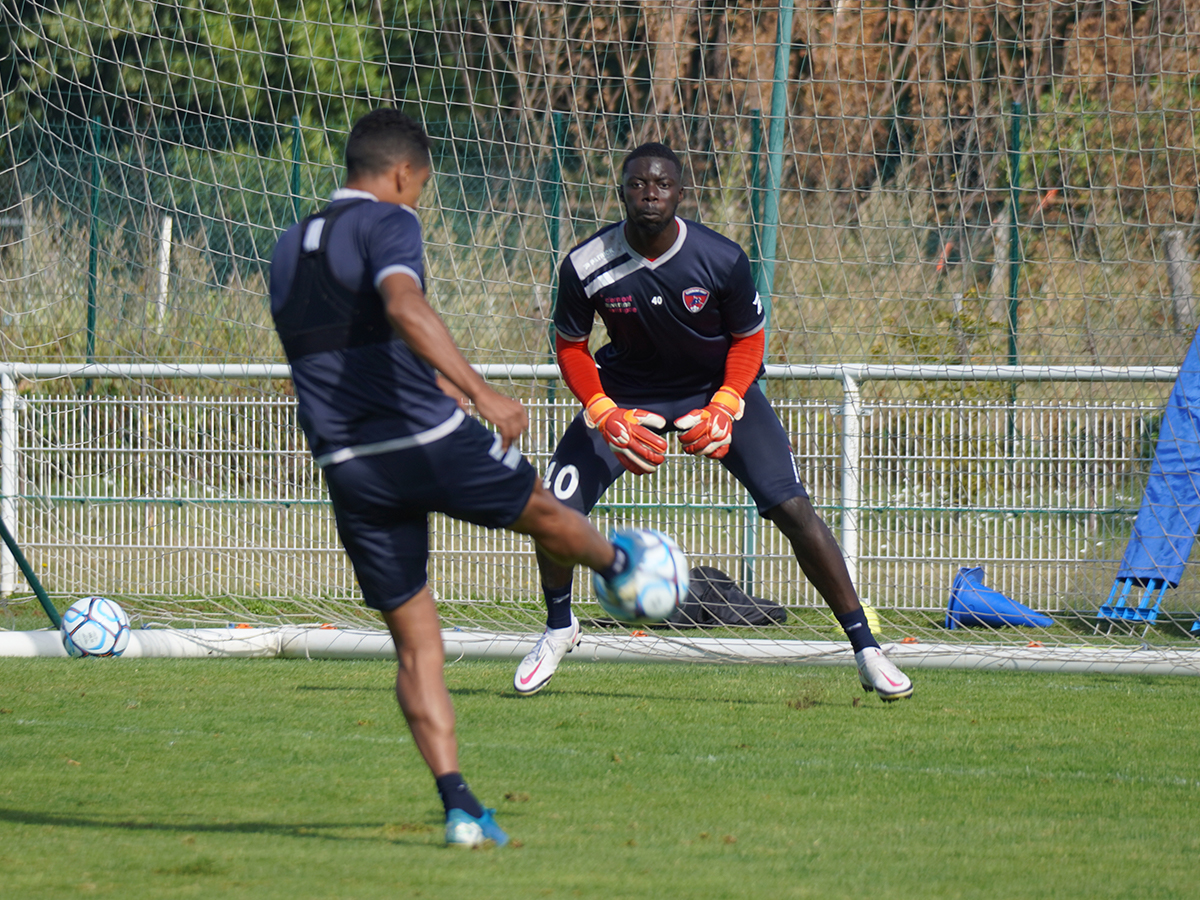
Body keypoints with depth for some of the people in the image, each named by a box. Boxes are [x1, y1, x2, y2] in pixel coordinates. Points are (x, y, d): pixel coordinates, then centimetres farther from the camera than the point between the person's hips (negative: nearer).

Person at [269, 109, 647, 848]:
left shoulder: (290, 250, 17)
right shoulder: (387, 224, -7)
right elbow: (405, 308, -27)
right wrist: (482, 393, -33)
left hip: (349, 472, 6)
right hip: (429, 442, -6)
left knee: (416, 643, 7)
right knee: (542, 510, 27)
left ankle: (457, 803, -3)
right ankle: (617, 567, 56)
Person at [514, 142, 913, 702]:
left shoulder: (722, 261, -23)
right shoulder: (586, 266, -21)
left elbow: (748, 338, -7)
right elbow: (570, 345, -5)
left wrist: (723, 408, -21)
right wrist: (607, 417, -18)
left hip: (718, 387, -1)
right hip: (627, 392, 1)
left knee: (794, 510, -13)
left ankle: (864, 647, -3)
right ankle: (559, 628, 18)